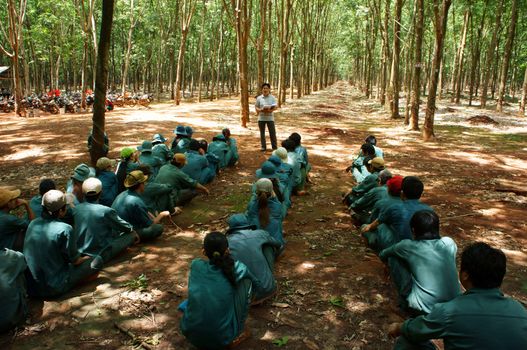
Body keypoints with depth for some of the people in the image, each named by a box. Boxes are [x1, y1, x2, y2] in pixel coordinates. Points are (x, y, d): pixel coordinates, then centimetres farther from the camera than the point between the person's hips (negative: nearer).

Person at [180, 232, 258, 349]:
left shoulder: (196, 265, -3)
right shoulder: (236, 268, -10)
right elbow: (256, 282, 13)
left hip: (191, 335, 4)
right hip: (223, 339, -4)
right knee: (246, 281, 8)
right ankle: (240, 332, 12)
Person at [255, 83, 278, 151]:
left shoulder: (272, 97, 1)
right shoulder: (259, 98, 3)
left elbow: (276, 106, -4)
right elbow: (256, 107, 4)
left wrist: (271, 110, -23)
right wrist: (260, 110, -16)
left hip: (270, 118, -1)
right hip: (261, 118, 1)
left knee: (272, 133, -1)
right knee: (262, 133, 8)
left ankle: (274, 147, 8)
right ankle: (263, 147, 18)